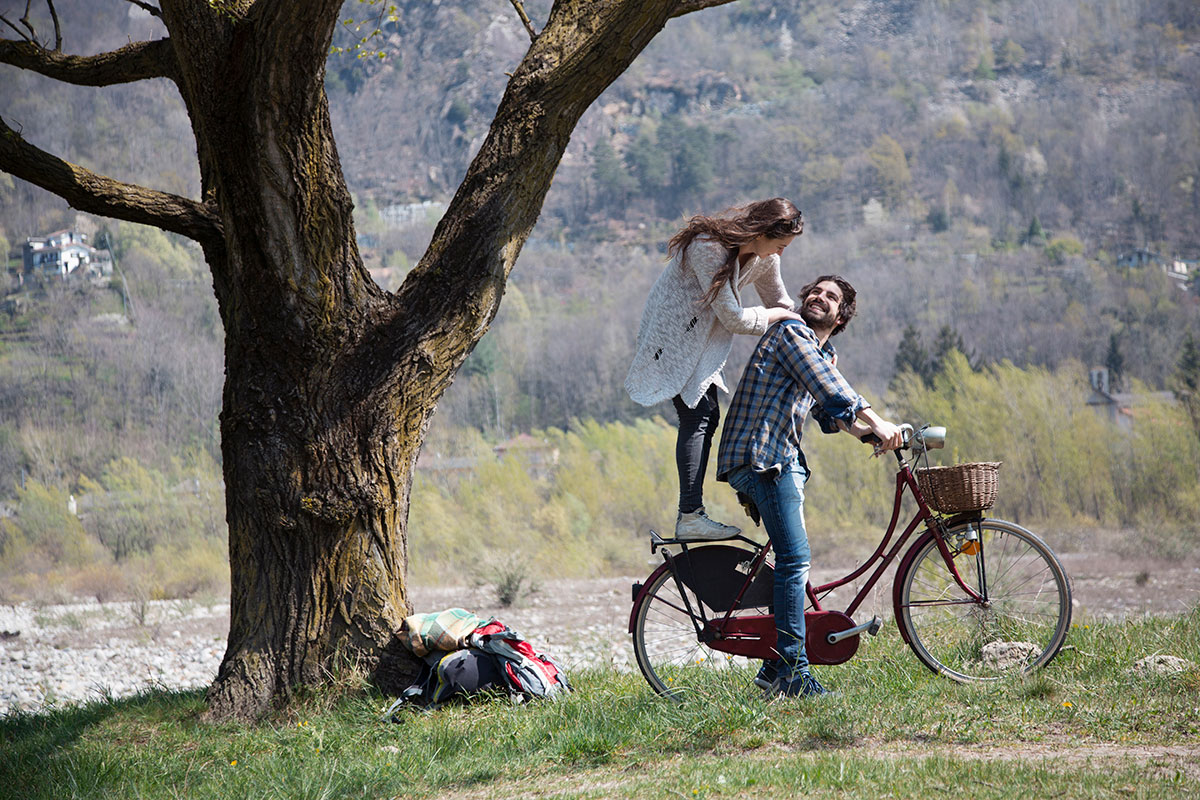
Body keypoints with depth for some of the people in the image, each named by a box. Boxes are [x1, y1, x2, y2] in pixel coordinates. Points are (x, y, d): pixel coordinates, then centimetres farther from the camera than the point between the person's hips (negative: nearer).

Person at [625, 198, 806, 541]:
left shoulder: (764, 257, -3)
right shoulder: (710, 248, -30)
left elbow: (780, 304, 13)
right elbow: (733, 318, -26)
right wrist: (773, 316, -12)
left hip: (700, 337, 9)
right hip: (673, 332, -9)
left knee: (706, 416, 4)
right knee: (697, 416, -17)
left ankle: (691, 515, 6)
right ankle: (690, 516, -21)